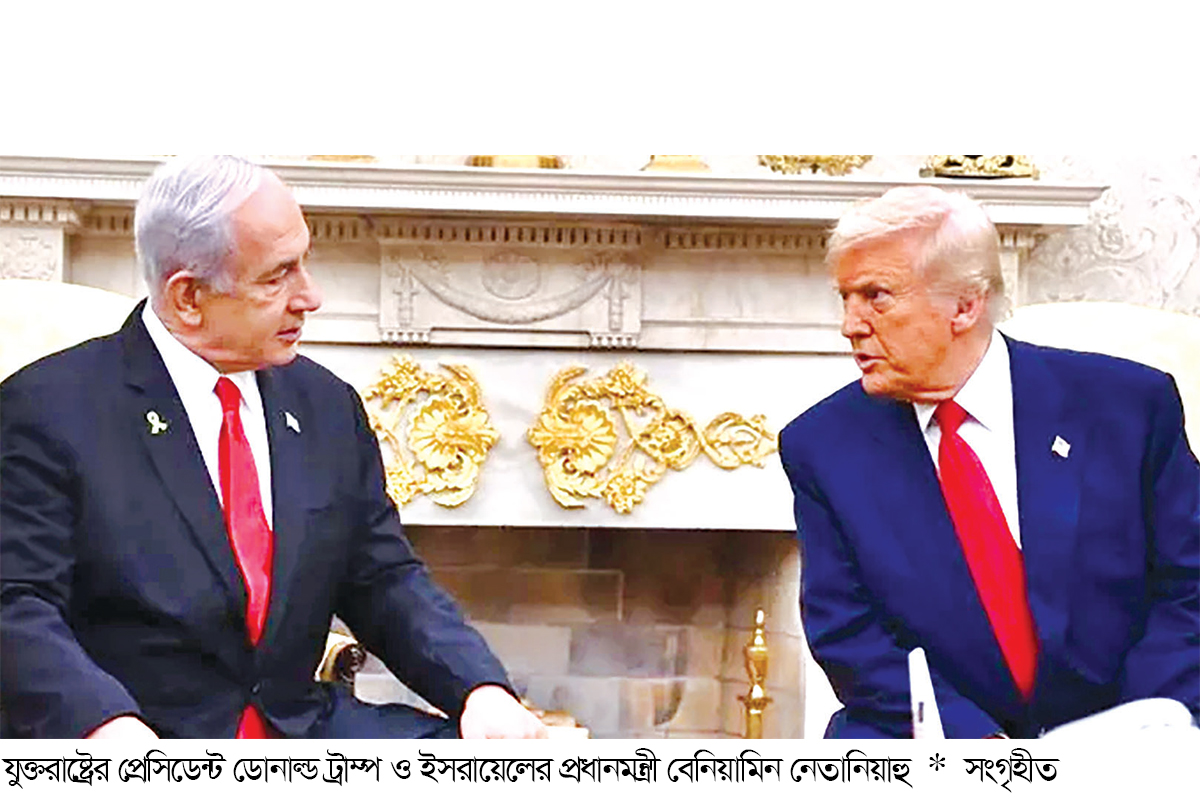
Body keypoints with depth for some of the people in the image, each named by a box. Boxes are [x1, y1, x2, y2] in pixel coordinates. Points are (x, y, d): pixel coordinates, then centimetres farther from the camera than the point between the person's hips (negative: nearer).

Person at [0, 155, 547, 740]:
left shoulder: (328, 406, 14)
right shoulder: (52, 405, -3)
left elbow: (385, 582, 15)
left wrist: (480, 690, -4)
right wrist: (103, 721, -30)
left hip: (304, 726, 4)